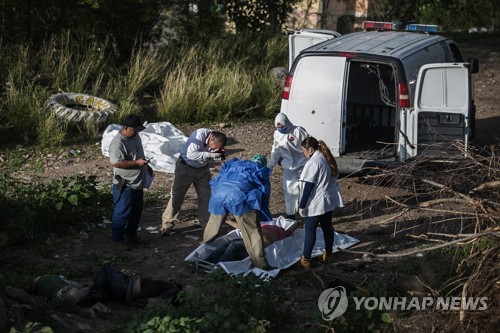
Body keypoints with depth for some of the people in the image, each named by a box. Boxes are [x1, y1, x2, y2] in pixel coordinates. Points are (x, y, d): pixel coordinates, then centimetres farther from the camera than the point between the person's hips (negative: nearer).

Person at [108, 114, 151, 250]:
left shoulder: (135, 136, 5)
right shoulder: (118, 143, -24)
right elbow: (116, 163, -28)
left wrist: (146, 166, 19)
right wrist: (137, 163, -28)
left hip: (138, 183, 9)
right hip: (125, 185, -9)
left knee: (137, 210, 20)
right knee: (122, 212, 1)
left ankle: (131, 234, 36)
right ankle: (117, 239, 14)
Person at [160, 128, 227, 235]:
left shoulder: (216, 140, -15)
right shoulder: (199, 135, -33)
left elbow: (214, 154, 0)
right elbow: (191, 154, -42)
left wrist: (219, 154, -23)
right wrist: (210, 154, -44)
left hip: (202, 169, 5)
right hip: (185, 167, -5)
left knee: (205, 196, 6)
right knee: (176, 196, 0)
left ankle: (206, 224, 20)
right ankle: (167, 226, 7)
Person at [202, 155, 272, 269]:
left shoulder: (233, 164, 37)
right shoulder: (261, 171, 27)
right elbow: (265, 194, 22)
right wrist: (261, 217, 30)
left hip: (218, 193, 4)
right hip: (239, 195, -4)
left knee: (213, 225, 26)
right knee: (253, 231, 3)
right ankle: (260, 263, 0)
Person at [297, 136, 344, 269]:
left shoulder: (313, 162, -20)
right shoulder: (328, 159, 8)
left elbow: (308, 186, -20)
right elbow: (333, 179, 17)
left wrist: (302, 205, -15)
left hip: (316, 203, -9)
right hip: (329, 201, 9)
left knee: (310, 230, -2)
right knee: (327, 226, 18)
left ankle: (306, 259, 1)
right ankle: (328, 253, 27)